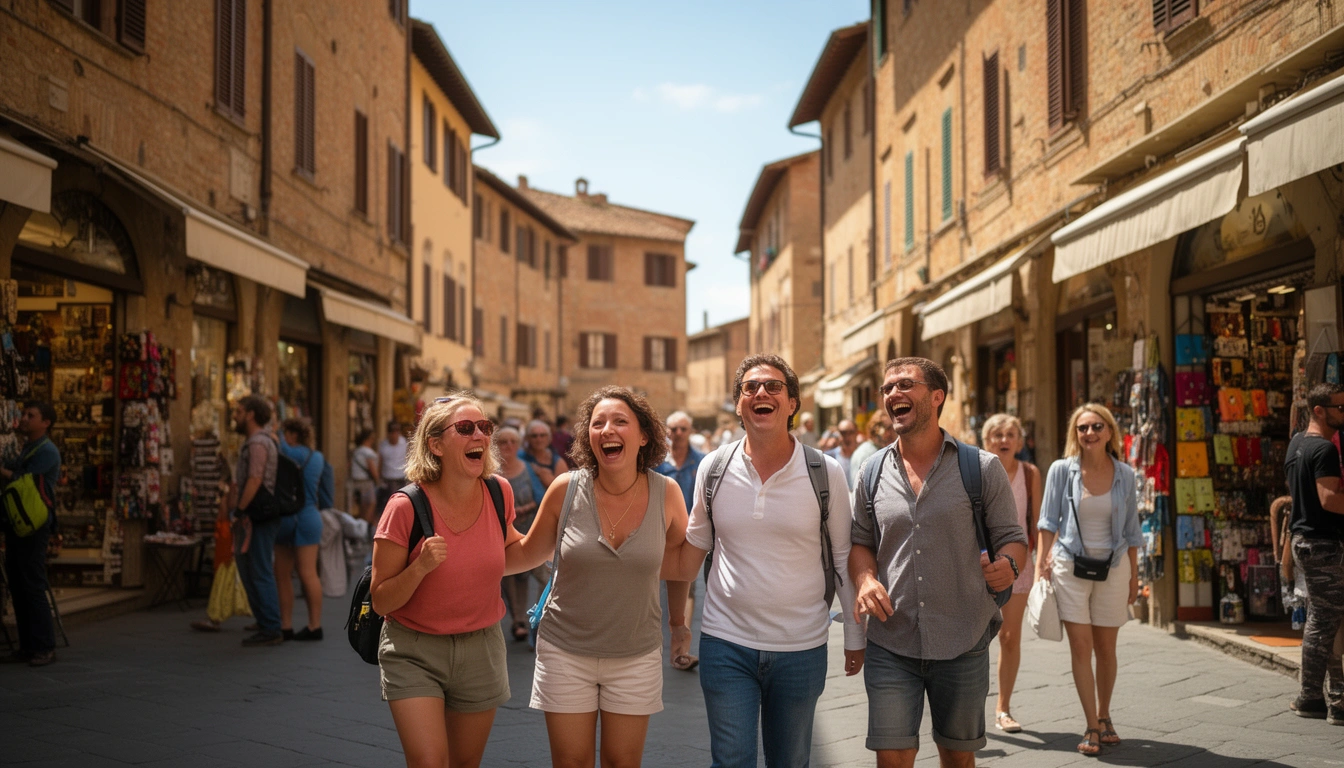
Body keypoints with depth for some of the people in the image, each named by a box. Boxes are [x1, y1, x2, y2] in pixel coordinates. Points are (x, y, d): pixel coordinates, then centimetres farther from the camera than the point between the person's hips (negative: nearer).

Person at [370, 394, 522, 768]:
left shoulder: (500, 493, -7)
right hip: (414, 651, -4)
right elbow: (381, 601, -14)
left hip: (481, 649, 4)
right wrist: (420, 567, -30)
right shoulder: (406, 507, -19)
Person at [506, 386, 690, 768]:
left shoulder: (665, 493, -8)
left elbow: (680, 557, 11)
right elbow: (527, 554, 4)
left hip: (636, 656, 1)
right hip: (566, 651, 0)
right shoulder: (566, 489, -10)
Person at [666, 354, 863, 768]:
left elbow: (844, 558, 1)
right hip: (725, 644, 1)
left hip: (801, 648, 0)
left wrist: (855, 637, 5)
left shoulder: (826, 473, -6)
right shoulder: (714, 468, -2)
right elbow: (695, 544, 11)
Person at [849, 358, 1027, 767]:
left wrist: (1007, 565, -21)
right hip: (891, 645, 1)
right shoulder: (874, 472, 5)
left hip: (963, 645, -1)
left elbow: (1012, 537, 2)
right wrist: (864, 580, -7)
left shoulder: (982, 468, -2)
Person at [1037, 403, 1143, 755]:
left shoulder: (1125, 475, 2)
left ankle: (1104, 717, 27)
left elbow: (1131, 530, 8)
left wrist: (1134, 575, 8)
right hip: (1070, 566, -2)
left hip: (1113, 567, 2)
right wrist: (1041, 564, -8)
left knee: (1105, 649, 9)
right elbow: (1048, 521, 0)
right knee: (1081, 647, -4)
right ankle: (1092, 726, 2)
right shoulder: (1062, 470, -3)